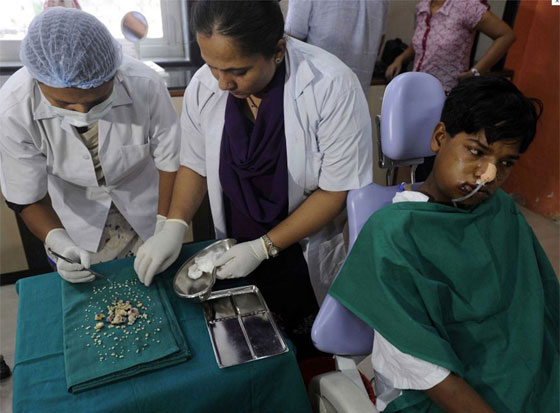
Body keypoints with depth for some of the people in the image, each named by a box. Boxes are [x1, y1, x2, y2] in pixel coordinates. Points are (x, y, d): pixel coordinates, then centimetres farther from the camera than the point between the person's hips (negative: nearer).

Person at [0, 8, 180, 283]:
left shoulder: (145, 85, -31)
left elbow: (171, 161, -19)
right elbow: (26, 197, -16)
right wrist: (61, 245, -31)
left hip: (146, 211, 1)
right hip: (77, 222, 0)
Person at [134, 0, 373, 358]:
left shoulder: (332, 86, -27)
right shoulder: (203, 86, -14)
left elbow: (337, 189, -22)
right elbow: (196, 164, 0)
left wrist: (263, 248, -23)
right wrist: (174, 227, -15)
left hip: (308, 259, -3)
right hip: (238, 255, 3)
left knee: (310, 353, 21)